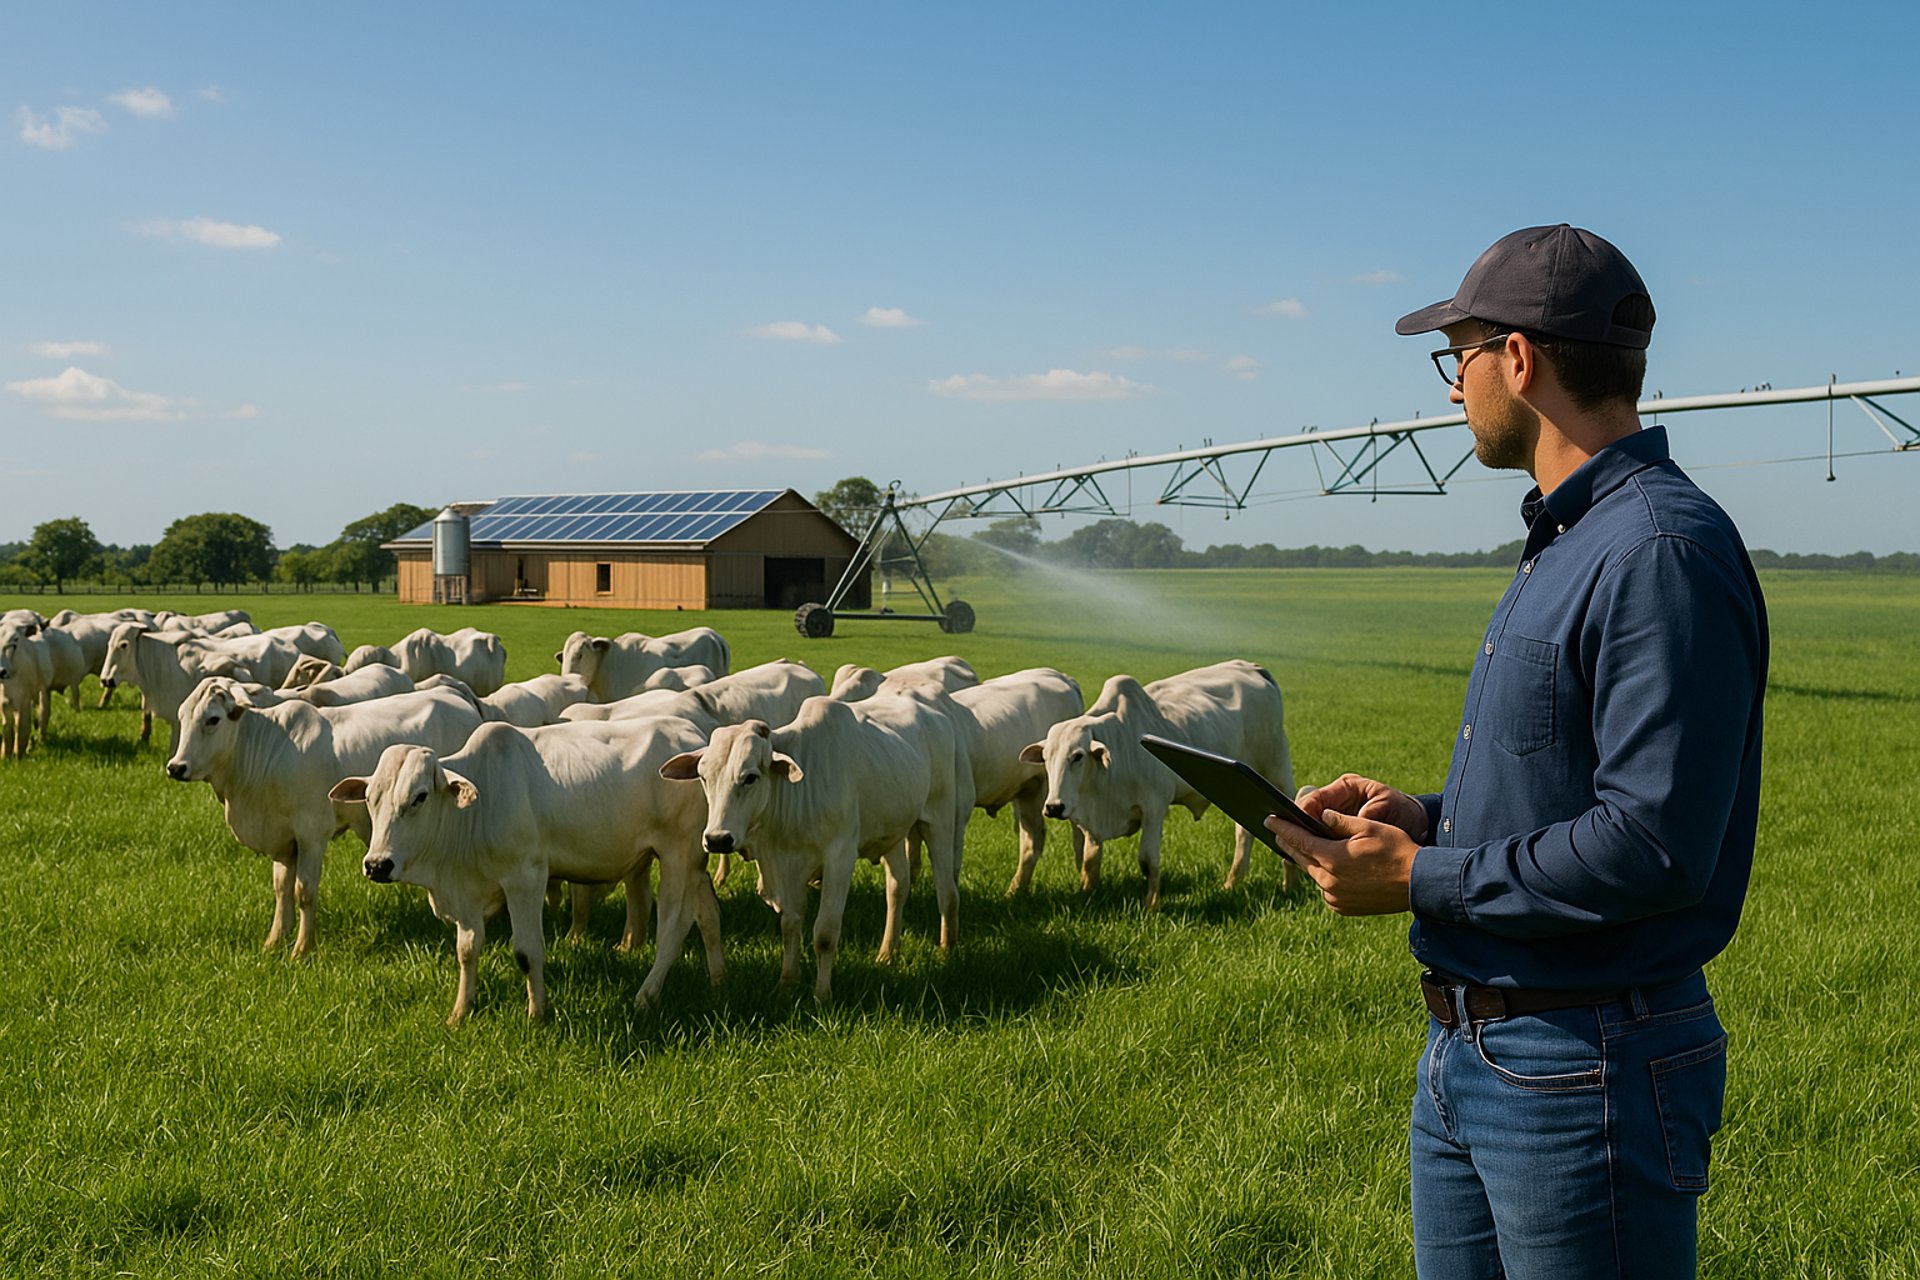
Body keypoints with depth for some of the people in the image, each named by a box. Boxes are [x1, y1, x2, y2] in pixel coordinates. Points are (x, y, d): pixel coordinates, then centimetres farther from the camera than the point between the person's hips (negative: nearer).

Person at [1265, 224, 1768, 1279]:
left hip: (1585, 1070, -10)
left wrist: (1421, 878, -17)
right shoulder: (1563, 543, 14)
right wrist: (1427, 816, 5)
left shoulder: (1662, 551, -20)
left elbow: (1654, 847, -26)